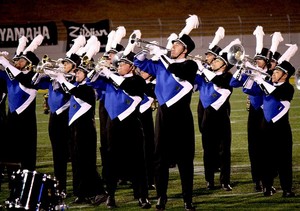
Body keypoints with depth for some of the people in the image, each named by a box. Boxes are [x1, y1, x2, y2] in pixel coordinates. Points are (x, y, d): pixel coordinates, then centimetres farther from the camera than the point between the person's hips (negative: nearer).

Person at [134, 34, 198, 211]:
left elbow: (175, 70, -21)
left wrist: (160, 54, -14)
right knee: (161, 157, 4)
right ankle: (161, 196, 11)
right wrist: (145, 51, -4)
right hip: (164, 113, 4)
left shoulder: (190, 65, -2)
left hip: (181, 115, -4)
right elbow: (140, 63, 16)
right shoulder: (162, 64, 13)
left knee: (184, 158, -1)